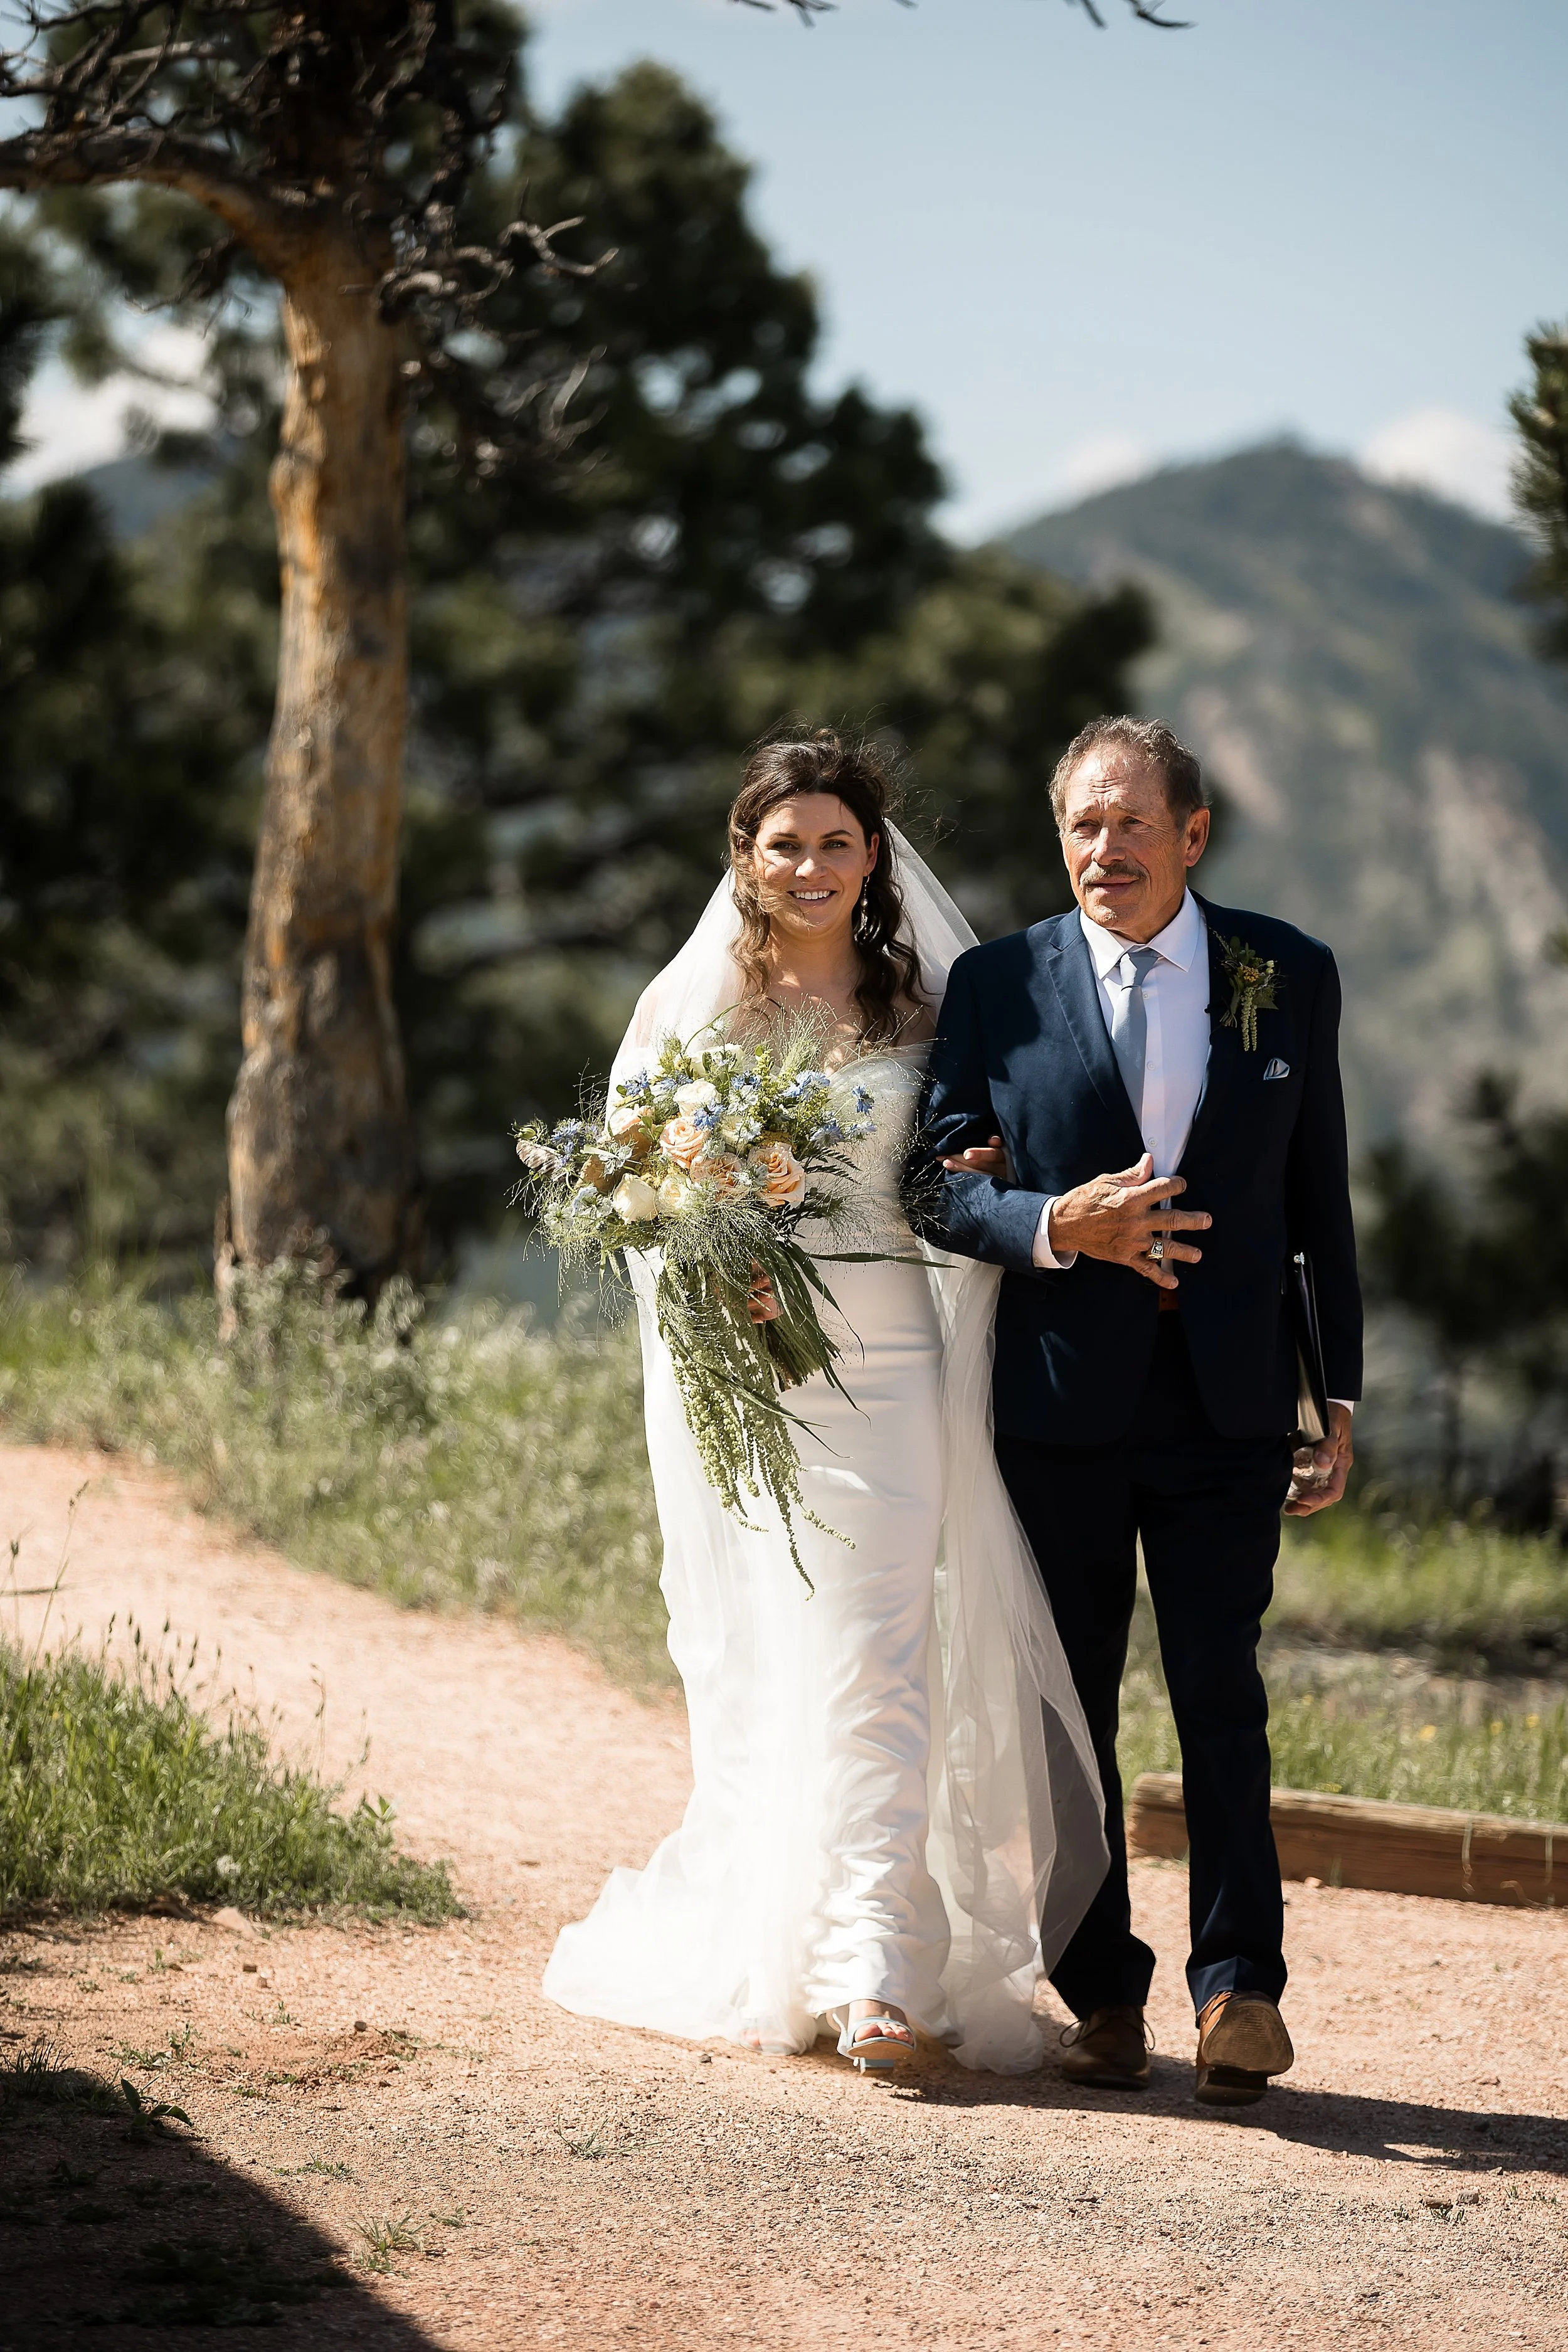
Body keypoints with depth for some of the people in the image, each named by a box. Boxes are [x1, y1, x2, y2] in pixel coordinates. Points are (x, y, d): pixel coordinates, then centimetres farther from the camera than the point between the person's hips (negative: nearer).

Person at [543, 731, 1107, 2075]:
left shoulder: (923, 1007, 9)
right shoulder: (691, 1001, 7)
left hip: (883, 1362, 0)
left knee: (874, 1661, -9)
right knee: (752, 1662, 3)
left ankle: (872, 1969, -12)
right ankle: (760, 1953, 16)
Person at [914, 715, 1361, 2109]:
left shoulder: (1290, 976, 5)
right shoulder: (998, 986, 2)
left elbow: (1320, 1197, 8)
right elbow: (944, 1188, 2)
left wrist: (1341, 1400, 7)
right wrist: (1054, 1229, -18)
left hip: (1227, 1401, -1)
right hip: (1061, 1401, 1)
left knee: (1220, 1689, -8)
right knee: (1073, 1704, 6)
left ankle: (1239, 1986, -3)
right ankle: (1104, 1997, 15)